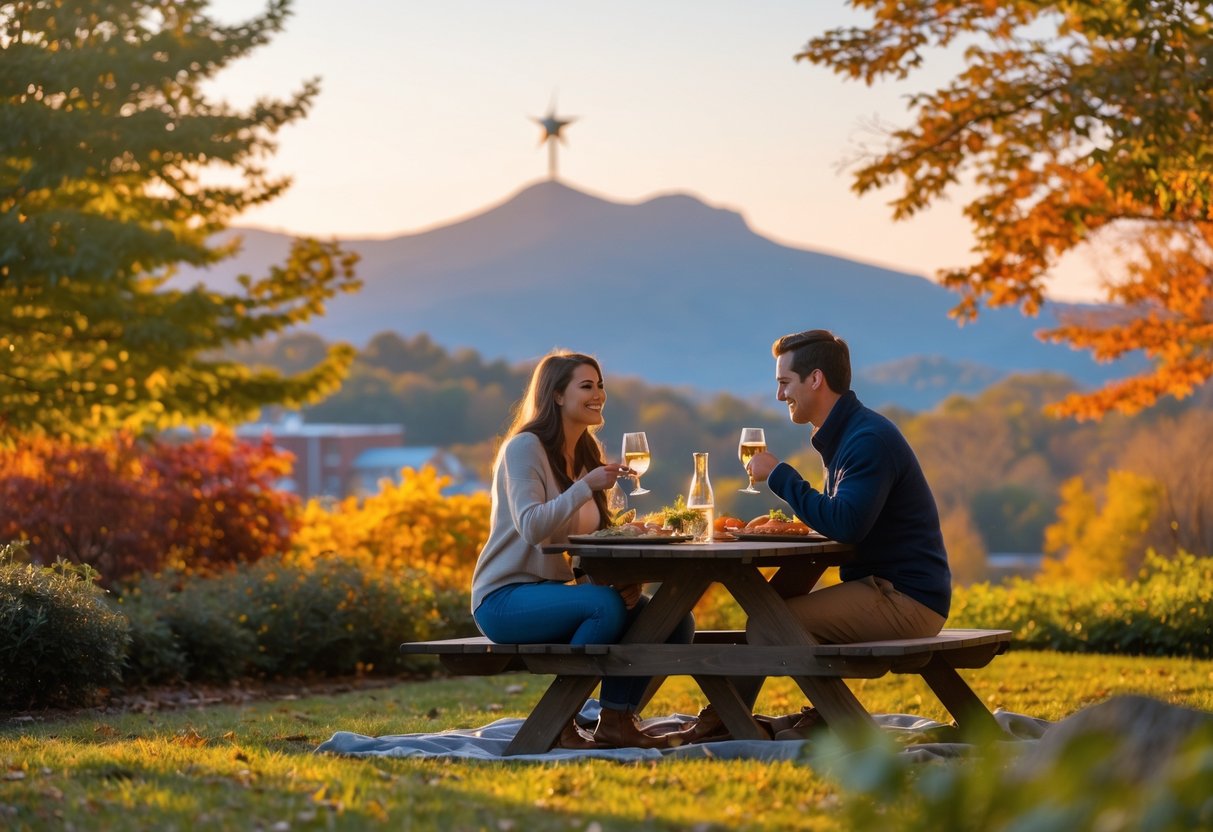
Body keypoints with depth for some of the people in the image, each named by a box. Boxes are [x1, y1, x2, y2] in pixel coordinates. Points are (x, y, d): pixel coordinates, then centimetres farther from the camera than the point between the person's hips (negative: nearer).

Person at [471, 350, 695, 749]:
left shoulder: (586, 455, 15)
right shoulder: (525, 447, -10)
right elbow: (531, 527, -24)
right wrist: (587, 486, -34)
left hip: (558, 592, 8)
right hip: (506, 598, -8)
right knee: (606, 605, -35)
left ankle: (616, 720, -3)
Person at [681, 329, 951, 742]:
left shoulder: (871, 439, -17)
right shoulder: (844, 436, 17)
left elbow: (844, 524, -28)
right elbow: (840, 522, 20)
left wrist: (778, 476, -18)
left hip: (907, 600, -11)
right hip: (885, 589, 11)